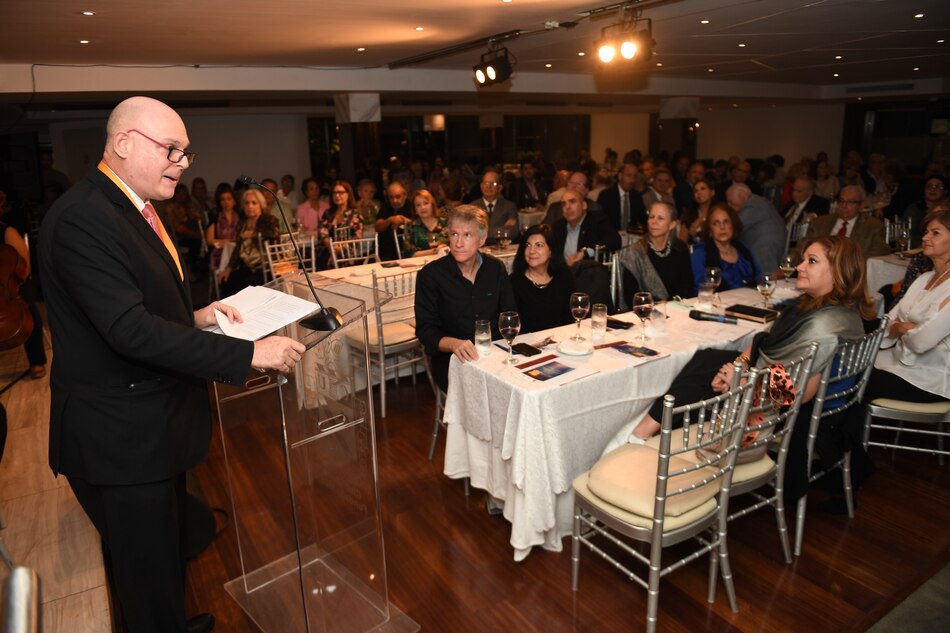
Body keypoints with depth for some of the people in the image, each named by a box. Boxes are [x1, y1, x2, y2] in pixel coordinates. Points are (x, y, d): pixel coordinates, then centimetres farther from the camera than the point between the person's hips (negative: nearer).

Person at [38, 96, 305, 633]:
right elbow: (130, 329, -30)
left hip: (156, 423, 10)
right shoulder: (82, 219, -23)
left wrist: (192, 317, 1)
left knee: (167, 550, 27)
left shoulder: (138, 207, 10)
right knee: (149, 572, 9)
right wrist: (249, 354, -31)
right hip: (121, 437, -10)